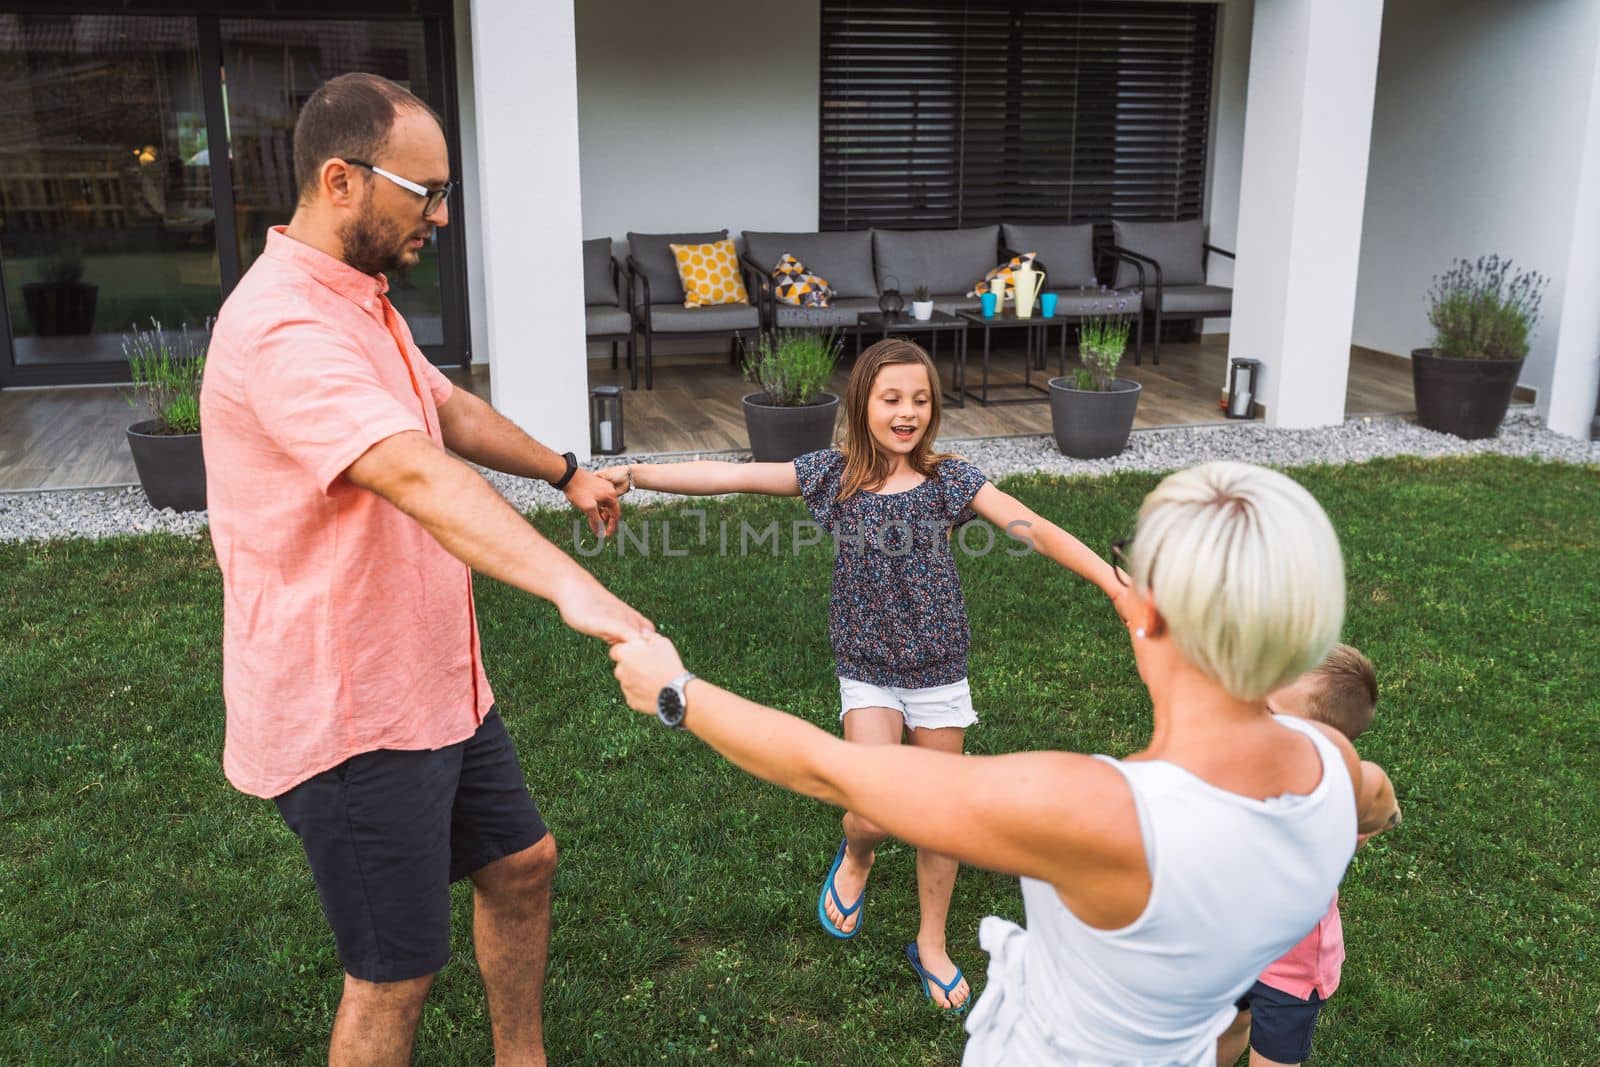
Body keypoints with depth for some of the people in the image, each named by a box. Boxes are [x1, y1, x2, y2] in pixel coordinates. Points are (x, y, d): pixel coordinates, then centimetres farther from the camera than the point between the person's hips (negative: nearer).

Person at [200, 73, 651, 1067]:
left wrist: (565, 471, 34)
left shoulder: (361, 302, 10)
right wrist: (571, 584, -53)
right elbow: (418, 475, -42)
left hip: (438, 684, 10)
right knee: (396, 974, 3)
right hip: (349, 716, -10)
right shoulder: (282, 326, -26)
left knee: (522, 861, 22)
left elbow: (451, 409, 27)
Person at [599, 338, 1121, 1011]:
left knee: (939, 816, 11)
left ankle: (931, 945, 34)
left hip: (940, 671, 1)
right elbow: (733, 476, -10)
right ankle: (855, 858, 27)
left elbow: (1036, 531, -14)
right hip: (868, 673, -1)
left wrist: (1118, 583, -25)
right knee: (876, 815, -12)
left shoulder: (949, 481, -7)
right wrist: (634, 474, -18)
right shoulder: (832, 475, -6)